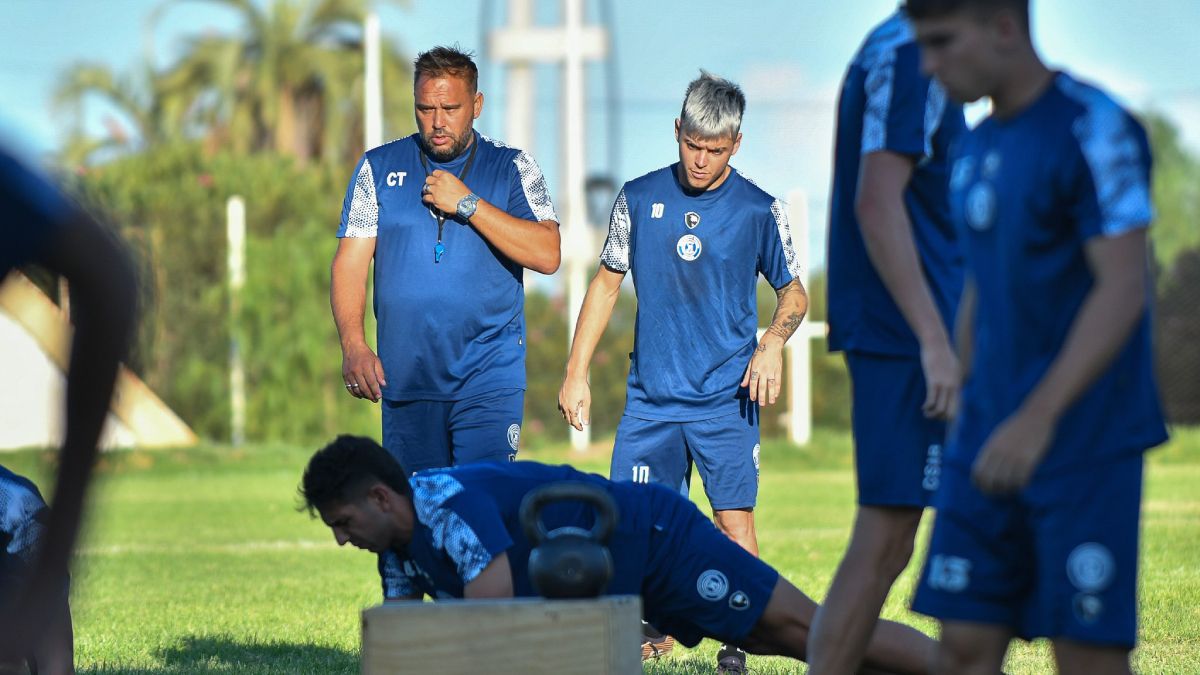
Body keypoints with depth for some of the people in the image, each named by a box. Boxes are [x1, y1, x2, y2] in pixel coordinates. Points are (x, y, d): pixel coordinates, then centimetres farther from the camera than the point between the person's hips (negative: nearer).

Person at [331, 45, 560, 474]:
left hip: (488, 379, -2)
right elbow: (350, 263, 4)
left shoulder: (512, 169, 6)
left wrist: (468, 205, -12)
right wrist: (353, 344, -12)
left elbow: (547, 256, -7)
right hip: (405, 379, 2)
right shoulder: (379, 168, 10)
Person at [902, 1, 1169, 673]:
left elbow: (1122, 288, -18)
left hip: (1086, 436, -7)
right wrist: (967, 416, 19)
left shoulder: (1093, 129, -11)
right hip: (992, 442, 7)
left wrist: (1038, 418, -25)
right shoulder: (977, 150, 14)